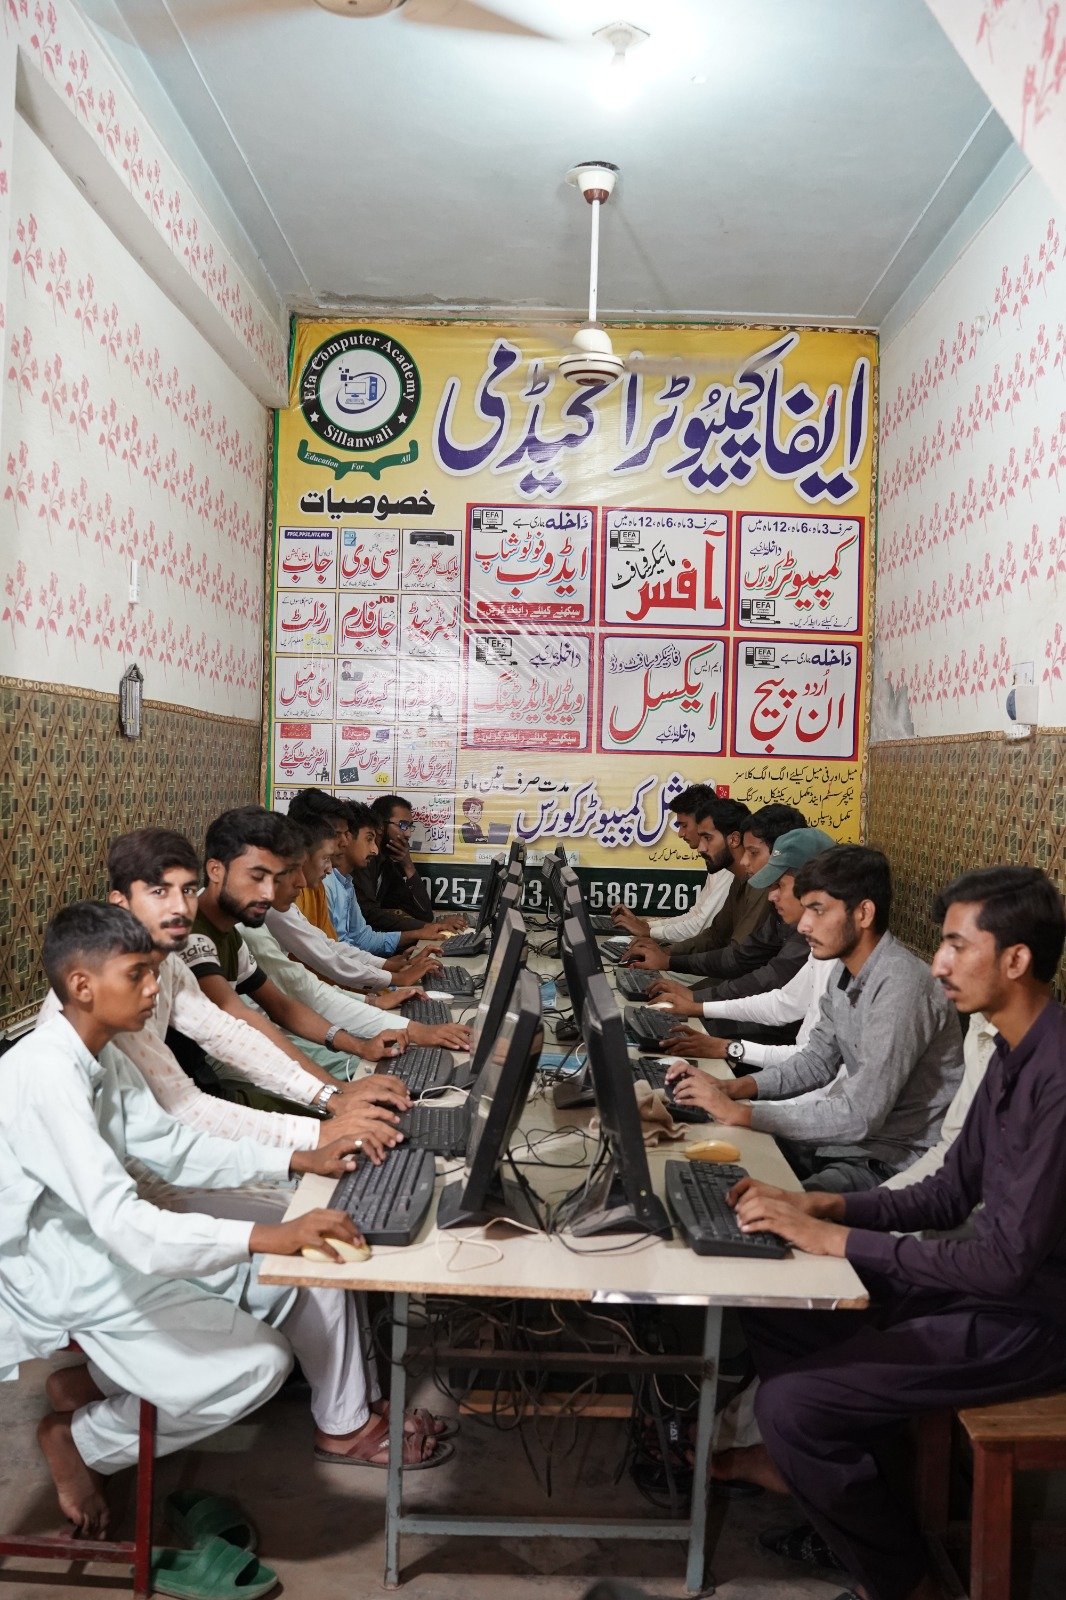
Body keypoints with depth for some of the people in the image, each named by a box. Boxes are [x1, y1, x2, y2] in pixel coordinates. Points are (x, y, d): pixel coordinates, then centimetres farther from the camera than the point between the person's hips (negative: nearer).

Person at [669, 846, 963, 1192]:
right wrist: (734, 1088, -2)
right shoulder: (844, 969, 4)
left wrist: (739, 1112, -25)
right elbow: (818, 1060, 14)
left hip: (895, 1161, -9)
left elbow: (861, 1115, -29)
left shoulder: (900, 986, -26)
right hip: (853, 1132, 9)